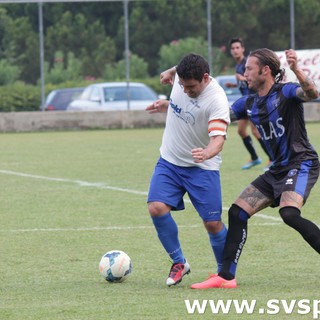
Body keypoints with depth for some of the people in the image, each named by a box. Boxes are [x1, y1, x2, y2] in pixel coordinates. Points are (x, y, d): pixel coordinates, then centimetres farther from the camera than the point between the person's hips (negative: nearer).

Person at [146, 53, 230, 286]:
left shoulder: (216, 99, -25)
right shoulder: (182, 77, -6)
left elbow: (218, 138, -36)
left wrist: (207, 153, -55)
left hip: (202, 168, -5)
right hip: (169, 161, 5)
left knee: (213, 223, -6)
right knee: (157, 208, -14)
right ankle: (179, 263, 5)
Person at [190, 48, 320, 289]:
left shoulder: (285, 92, -11)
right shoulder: (249, 104, 11)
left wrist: (296, 70, -50)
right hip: (278, 170, 9)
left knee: (289, 214, -31)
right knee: (237, 212, 1)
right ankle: (226, 276, 5)